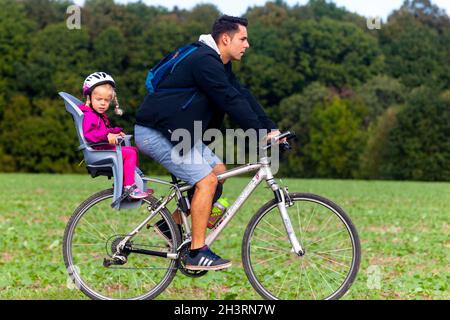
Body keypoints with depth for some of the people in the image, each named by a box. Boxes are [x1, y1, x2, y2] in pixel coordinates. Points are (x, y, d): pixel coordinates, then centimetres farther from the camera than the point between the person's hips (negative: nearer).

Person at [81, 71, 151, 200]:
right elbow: (88, 134, -30)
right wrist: (107, 135, -39)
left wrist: (115, 132, 15)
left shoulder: (100, 115, 20)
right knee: (129, 153, -22)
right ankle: (129, 186, -23)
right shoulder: (89, 115, -15)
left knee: (133, 149, 18)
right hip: (99, 151, -11)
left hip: (105, 148, 11)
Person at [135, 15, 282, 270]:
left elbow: (243, 95, 9)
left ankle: (172, 224, 16)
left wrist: (270, 128, 0)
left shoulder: (219, 65, 13)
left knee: (219, 170, 9)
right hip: (155, 132, -10)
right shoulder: (204, 61, -20)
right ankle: (197, 253, -10)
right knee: (207, 180, -15)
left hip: (176, 131, 10)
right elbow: (232, 101, -25)